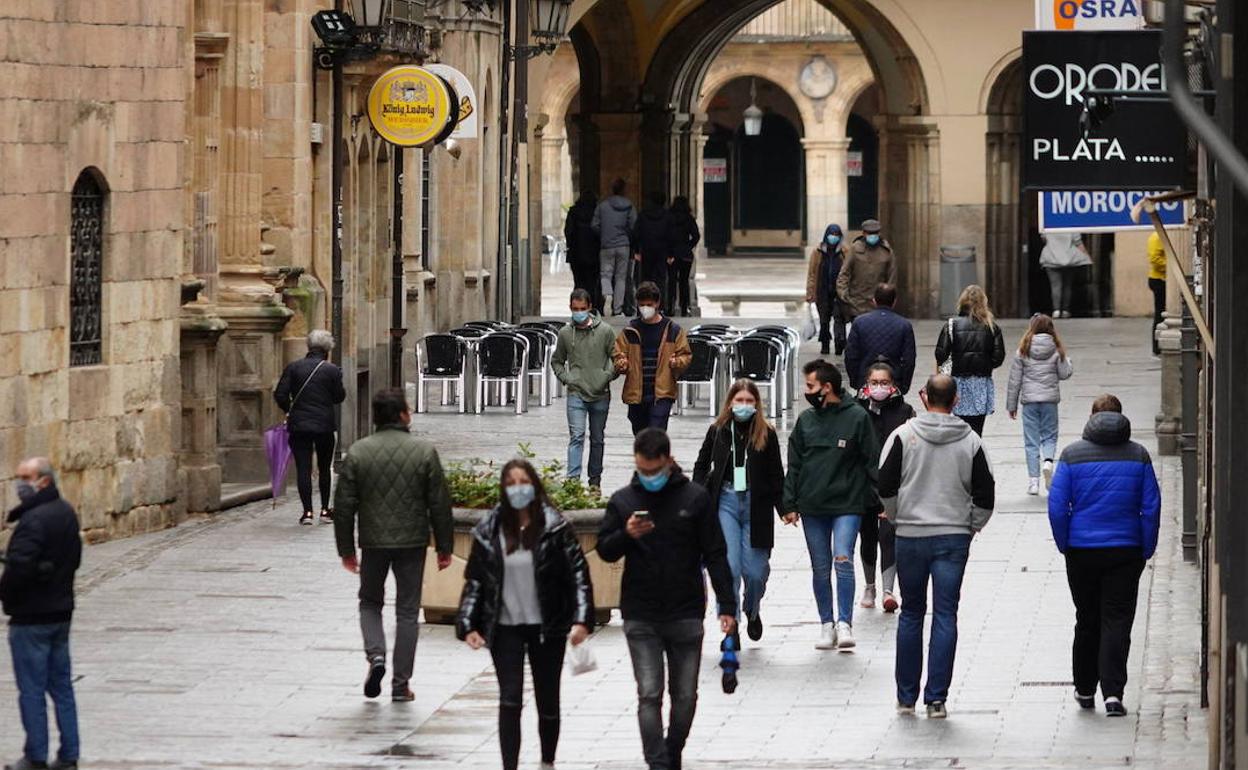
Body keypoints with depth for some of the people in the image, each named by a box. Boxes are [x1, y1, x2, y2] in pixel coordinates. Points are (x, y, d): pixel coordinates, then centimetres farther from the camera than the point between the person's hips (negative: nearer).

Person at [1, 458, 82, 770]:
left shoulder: (34, 520, -21)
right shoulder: (66, 513, 8)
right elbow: (74, 557, 18)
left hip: (31, 616, -9)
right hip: (61, 612, 9)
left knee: (31, 689, -1)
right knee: (61, 685, 13)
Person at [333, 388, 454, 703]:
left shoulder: (357, 452, -4)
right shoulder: (424, 452, -7)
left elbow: (344, 505, -2)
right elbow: (440, 504, -4)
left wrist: (346, 549, 8)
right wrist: (444, 547, 6)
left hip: (373, 542, 1)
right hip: (412, 541, -1)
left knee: (370, 602, 19)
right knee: (407, 611, 8)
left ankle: (375, 654, -6)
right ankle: (400, 684, 8)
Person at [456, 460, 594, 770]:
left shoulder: (556, 528, -5)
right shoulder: (489, 531, 1)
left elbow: (578, 573, -6)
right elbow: (474, 580, 6)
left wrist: (581, 619, -16)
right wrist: (468, 625, -2)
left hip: (547, 628, -1)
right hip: (505, 628, 1)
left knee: (548, 701, 10)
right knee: (510, 701, -7)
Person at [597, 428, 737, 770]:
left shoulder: (695, 498, 0)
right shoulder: (622, 501, 4)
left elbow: (715, 555, 3)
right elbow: (604, 550, 5)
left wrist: (727, 606, -3)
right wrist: (626, 534, -17)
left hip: (686, 614, 0)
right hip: (640, 619, 0)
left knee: (685, 696, 7)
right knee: (649, 695, -9)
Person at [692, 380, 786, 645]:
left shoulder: (767, 434, 2)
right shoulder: (718, 431, 4)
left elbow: (776, 475, 5)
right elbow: (701, 466, 13)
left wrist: (784, 508, 0)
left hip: (756, 505, 0)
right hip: (725, 502, 0)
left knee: (755, 570, 2)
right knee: (729, 568, -10)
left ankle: (752, 611, 34)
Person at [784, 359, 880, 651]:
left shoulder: (857, 417, -3)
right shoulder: (806, 420, 9)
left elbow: (872, 462, -1)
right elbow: (794, 465, 12)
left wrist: (882, 500, -6)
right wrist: (790, 504, 6)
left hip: (848, 505, -4)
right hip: (812, 507, 4)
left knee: (843, 560, -18)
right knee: (820, 569, 8)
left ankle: (844, 623, -15)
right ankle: (827, 624, 16)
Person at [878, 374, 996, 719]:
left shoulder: (904, 435, -4)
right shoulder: (970, 441, -1)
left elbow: (885, 487, -4)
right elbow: (985, 496, 0)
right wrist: (970, 527, 14)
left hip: (910, 536, 0)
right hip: (953, 538, 0)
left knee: (911, 615, 12)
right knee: (945, 616, 2)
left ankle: (906, 697, 15)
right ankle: (936, 699, -3)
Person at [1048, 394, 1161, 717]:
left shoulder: (1072, 454, -3)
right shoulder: (1138, 455, 0)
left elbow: (1057, 506, -6)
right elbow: (1151, 506, -2)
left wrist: (1065, 546, 6)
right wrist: (1146, 551, 6)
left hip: (1082, 551, 1)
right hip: (1126, 551, 0)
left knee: (1087, 621, 14)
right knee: (1117, 621, 0)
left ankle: (1085, 690, 24)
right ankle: (1113, 693, -12)